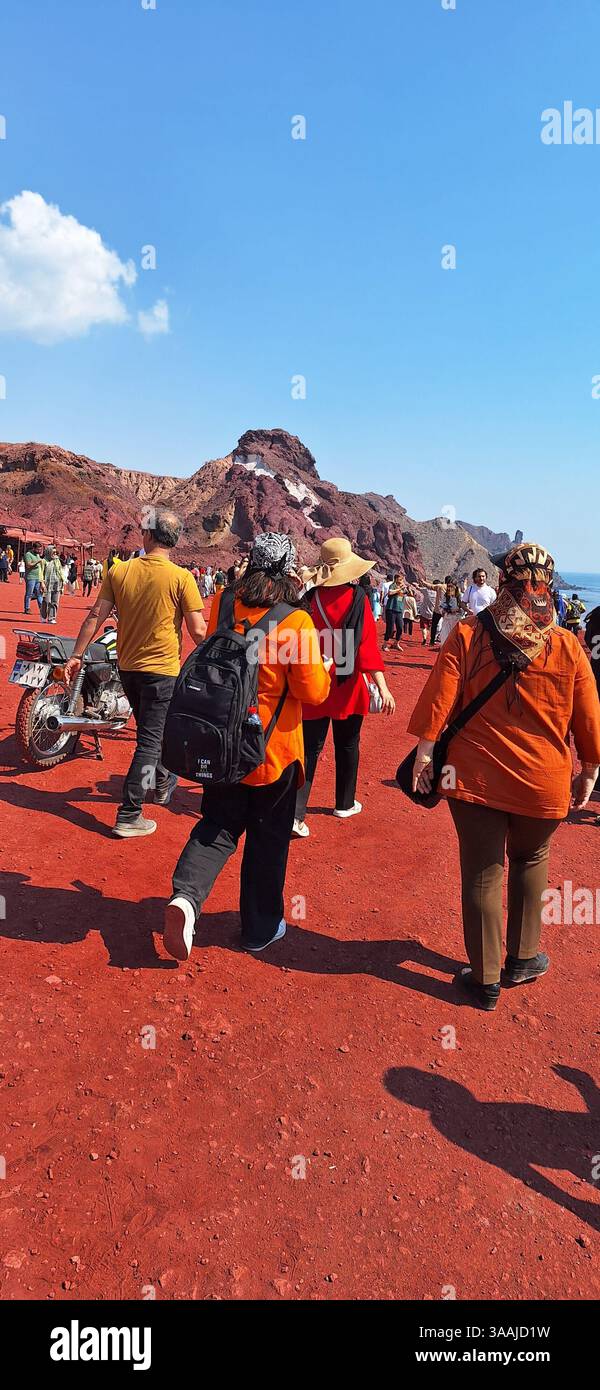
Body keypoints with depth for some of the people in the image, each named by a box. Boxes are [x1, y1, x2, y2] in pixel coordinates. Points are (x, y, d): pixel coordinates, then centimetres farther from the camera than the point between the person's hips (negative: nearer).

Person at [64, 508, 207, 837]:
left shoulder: (119, 570, -2)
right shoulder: (181, 577, -13)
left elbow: (96, 616, -1)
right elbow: (197, 630, -13)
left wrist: (76, 655, 8)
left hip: (127, 667, 5)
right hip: (162, 670, -5)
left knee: (151, 731, 24)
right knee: (150, 740, 1)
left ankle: (162, 784, 45)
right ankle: (129, 816, 1)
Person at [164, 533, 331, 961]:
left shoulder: (222, 605, -3)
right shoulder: (296, 622, -17)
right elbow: (314, 691, -16)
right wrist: (323, 668, 3)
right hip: (274, 749, -3)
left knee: (219, 825, 18)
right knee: (268, 838, 13)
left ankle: (186, 896, -6)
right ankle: (261, 927, 27)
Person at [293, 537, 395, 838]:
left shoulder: (310, 597, -4)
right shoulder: (356, 596, -11)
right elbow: (366, 643, -17)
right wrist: (382, 687, -17)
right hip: (348, 686, -2)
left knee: (310, 747, 5)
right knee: (347, 746, 16)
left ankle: (296, 812, -5)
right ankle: (345, 804, 31)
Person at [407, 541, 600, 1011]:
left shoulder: (467, 634, -9)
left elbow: (439, 700, -12)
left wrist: (424, 754, -4)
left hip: (475, 776, -1)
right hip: (543, 782, 1)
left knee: (482, 872, 11)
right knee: (531, 860, 25)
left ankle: (485, 980, 22)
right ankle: (522, 958, 35)